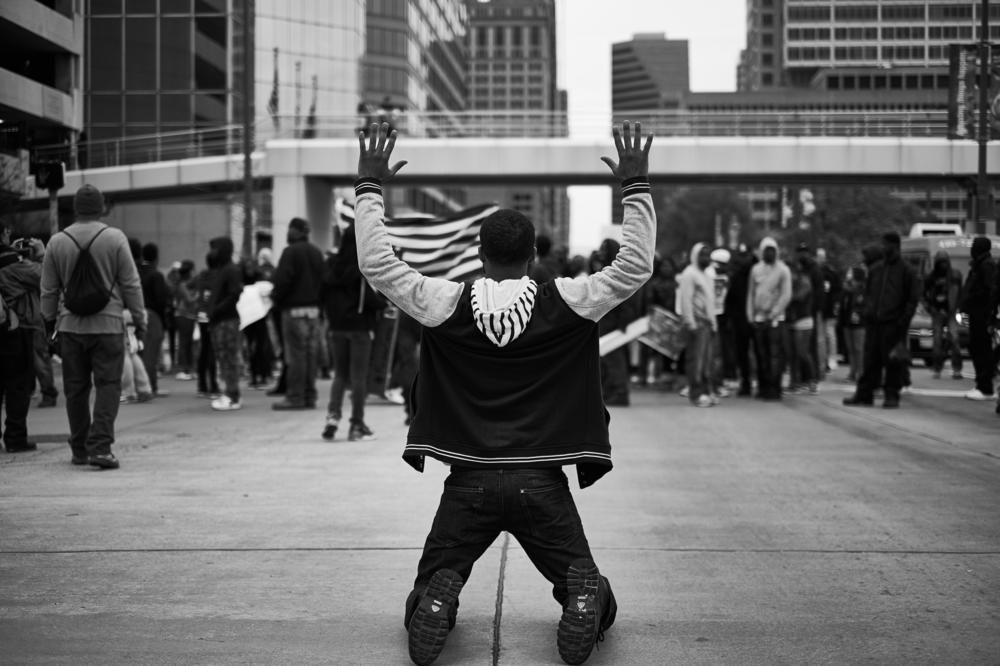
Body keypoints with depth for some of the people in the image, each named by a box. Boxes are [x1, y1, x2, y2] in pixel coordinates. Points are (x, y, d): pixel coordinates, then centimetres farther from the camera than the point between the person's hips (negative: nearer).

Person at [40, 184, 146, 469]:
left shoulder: (57, 242, 4)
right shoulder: (115, 238, -5)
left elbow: (48, 289, 9)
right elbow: (131, 283, -2)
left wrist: (49, 320, 21)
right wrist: (139, 318, 6)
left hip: (70, 325, 3)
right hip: (107, 325, -3)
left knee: (75, 389, 10)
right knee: (108, 386, -1)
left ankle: (80, 449, 16)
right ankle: (100, 447, -11)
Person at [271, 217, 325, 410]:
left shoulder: (290, 252, -10)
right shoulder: (317, 253, 13)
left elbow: (283, 280, -16)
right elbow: (323, 280, 15)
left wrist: (275, 297, -2)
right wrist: (317, 299, 16)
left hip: (294, 309, -7)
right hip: (314, 308, 7)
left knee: (295, 354, -6)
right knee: (310, 354, 9)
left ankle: (295, 397, -6)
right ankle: (309, 396, 11)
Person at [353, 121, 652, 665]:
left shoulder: (447, 304, -4)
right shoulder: (566, 303, -4)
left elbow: (376, 263, -2)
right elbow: (636, 265, 0)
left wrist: (369, 185, 5)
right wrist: (636, 186, 5)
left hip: (469, 481, 0)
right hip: (542, 481, 0)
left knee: (434, 582, 14)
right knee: (584, 581, 13)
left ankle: (437, 599, -23)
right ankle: (584, 603, -23)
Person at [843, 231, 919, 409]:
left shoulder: (906, 271, 0)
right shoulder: (875, 269, 15)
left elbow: (912, 299, -2)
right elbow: (867, 292, 22)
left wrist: (903, 320, -10)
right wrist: (868, 311, 8)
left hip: (893, 323, -4)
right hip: (873, 322, 5)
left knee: (893, 362, -3)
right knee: (870, 360, 5)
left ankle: (891, 396, 3)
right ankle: (864, 394, 9)